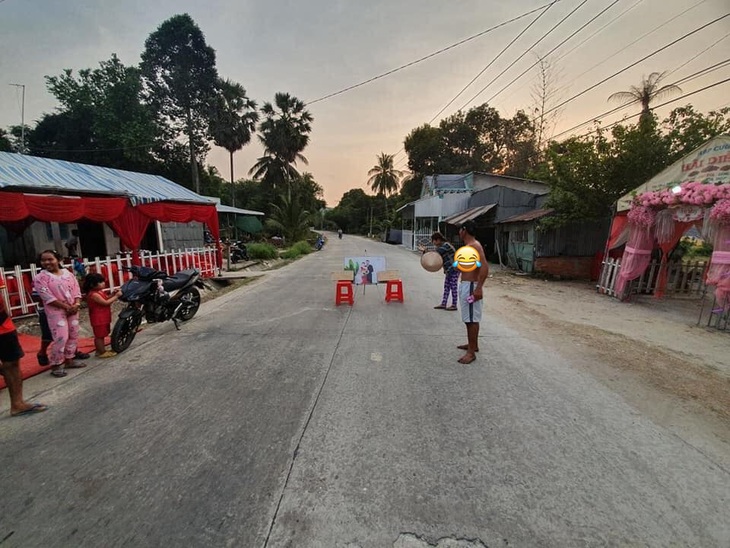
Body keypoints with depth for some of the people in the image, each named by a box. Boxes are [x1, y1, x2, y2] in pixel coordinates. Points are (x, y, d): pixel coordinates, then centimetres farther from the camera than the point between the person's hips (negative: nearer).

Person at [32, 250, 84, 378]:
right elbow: (47, 297, -14)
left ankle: (69, 360, 25)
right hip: (56, 311, -5)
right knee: (61, 338, -10)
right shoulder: (40, 278, -7)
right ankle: (56, 365, 4)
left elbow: (76, 290, 5)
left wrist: (76, 304, -11)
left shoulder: (68, 274, 7)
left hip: (72, 309, 5)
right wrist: (66, 307, -17)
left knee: (73, 336, 11)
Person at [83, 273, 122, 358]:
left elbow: (106, 300, 13)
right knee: (99, 335, 0)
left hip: (102, 318, 10)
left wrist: (113, 294, -1)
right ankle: (102, 352, 8)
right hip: (98, 318, -10)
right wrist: (116, 296, -18)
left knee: (101, 335, 18)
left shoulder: (98, 291, 8)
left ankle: (101, 350, 29)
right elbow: (106, 303, -23)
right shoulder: (94, 294, -22)